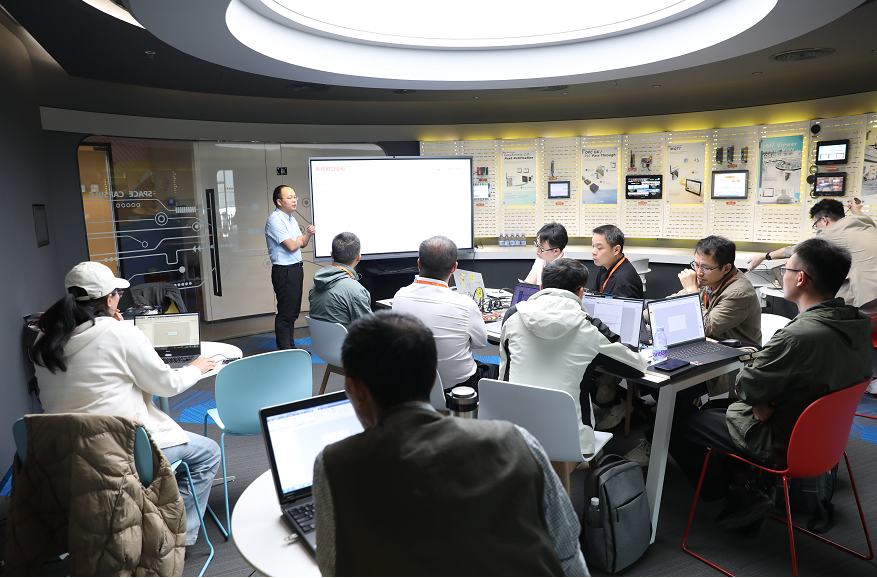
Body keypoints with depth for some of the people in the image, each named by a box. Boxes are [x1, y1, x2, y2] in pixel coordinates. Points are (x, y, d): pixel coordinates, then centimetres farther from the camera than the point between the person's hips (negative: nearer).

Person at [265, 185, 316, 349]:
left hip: (296, 268, 10)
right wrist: (299, 239, 1)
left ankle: (291, 347, 25)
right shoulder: (275, 220, -14)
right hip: (284, 271, -10)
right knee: (285, 313, -4)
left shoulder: (291, 219, 16)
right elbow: (292, 246, -21)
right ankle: (284, 350, 4)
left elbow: (302, 243, 19)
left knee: (294, 311, 15)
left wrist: (308, 234, -1)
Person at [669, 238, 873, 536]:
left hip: (780, 444, -9)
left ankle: (743, 491, 12)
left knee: (678, 427, 3)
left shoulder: (798, 337, -34)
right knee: (713, 408, 24)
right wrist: (764, 396, -4)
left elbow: (746, 386, -21)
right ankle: (750, 490, 18)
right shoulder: (859, 324, -6)